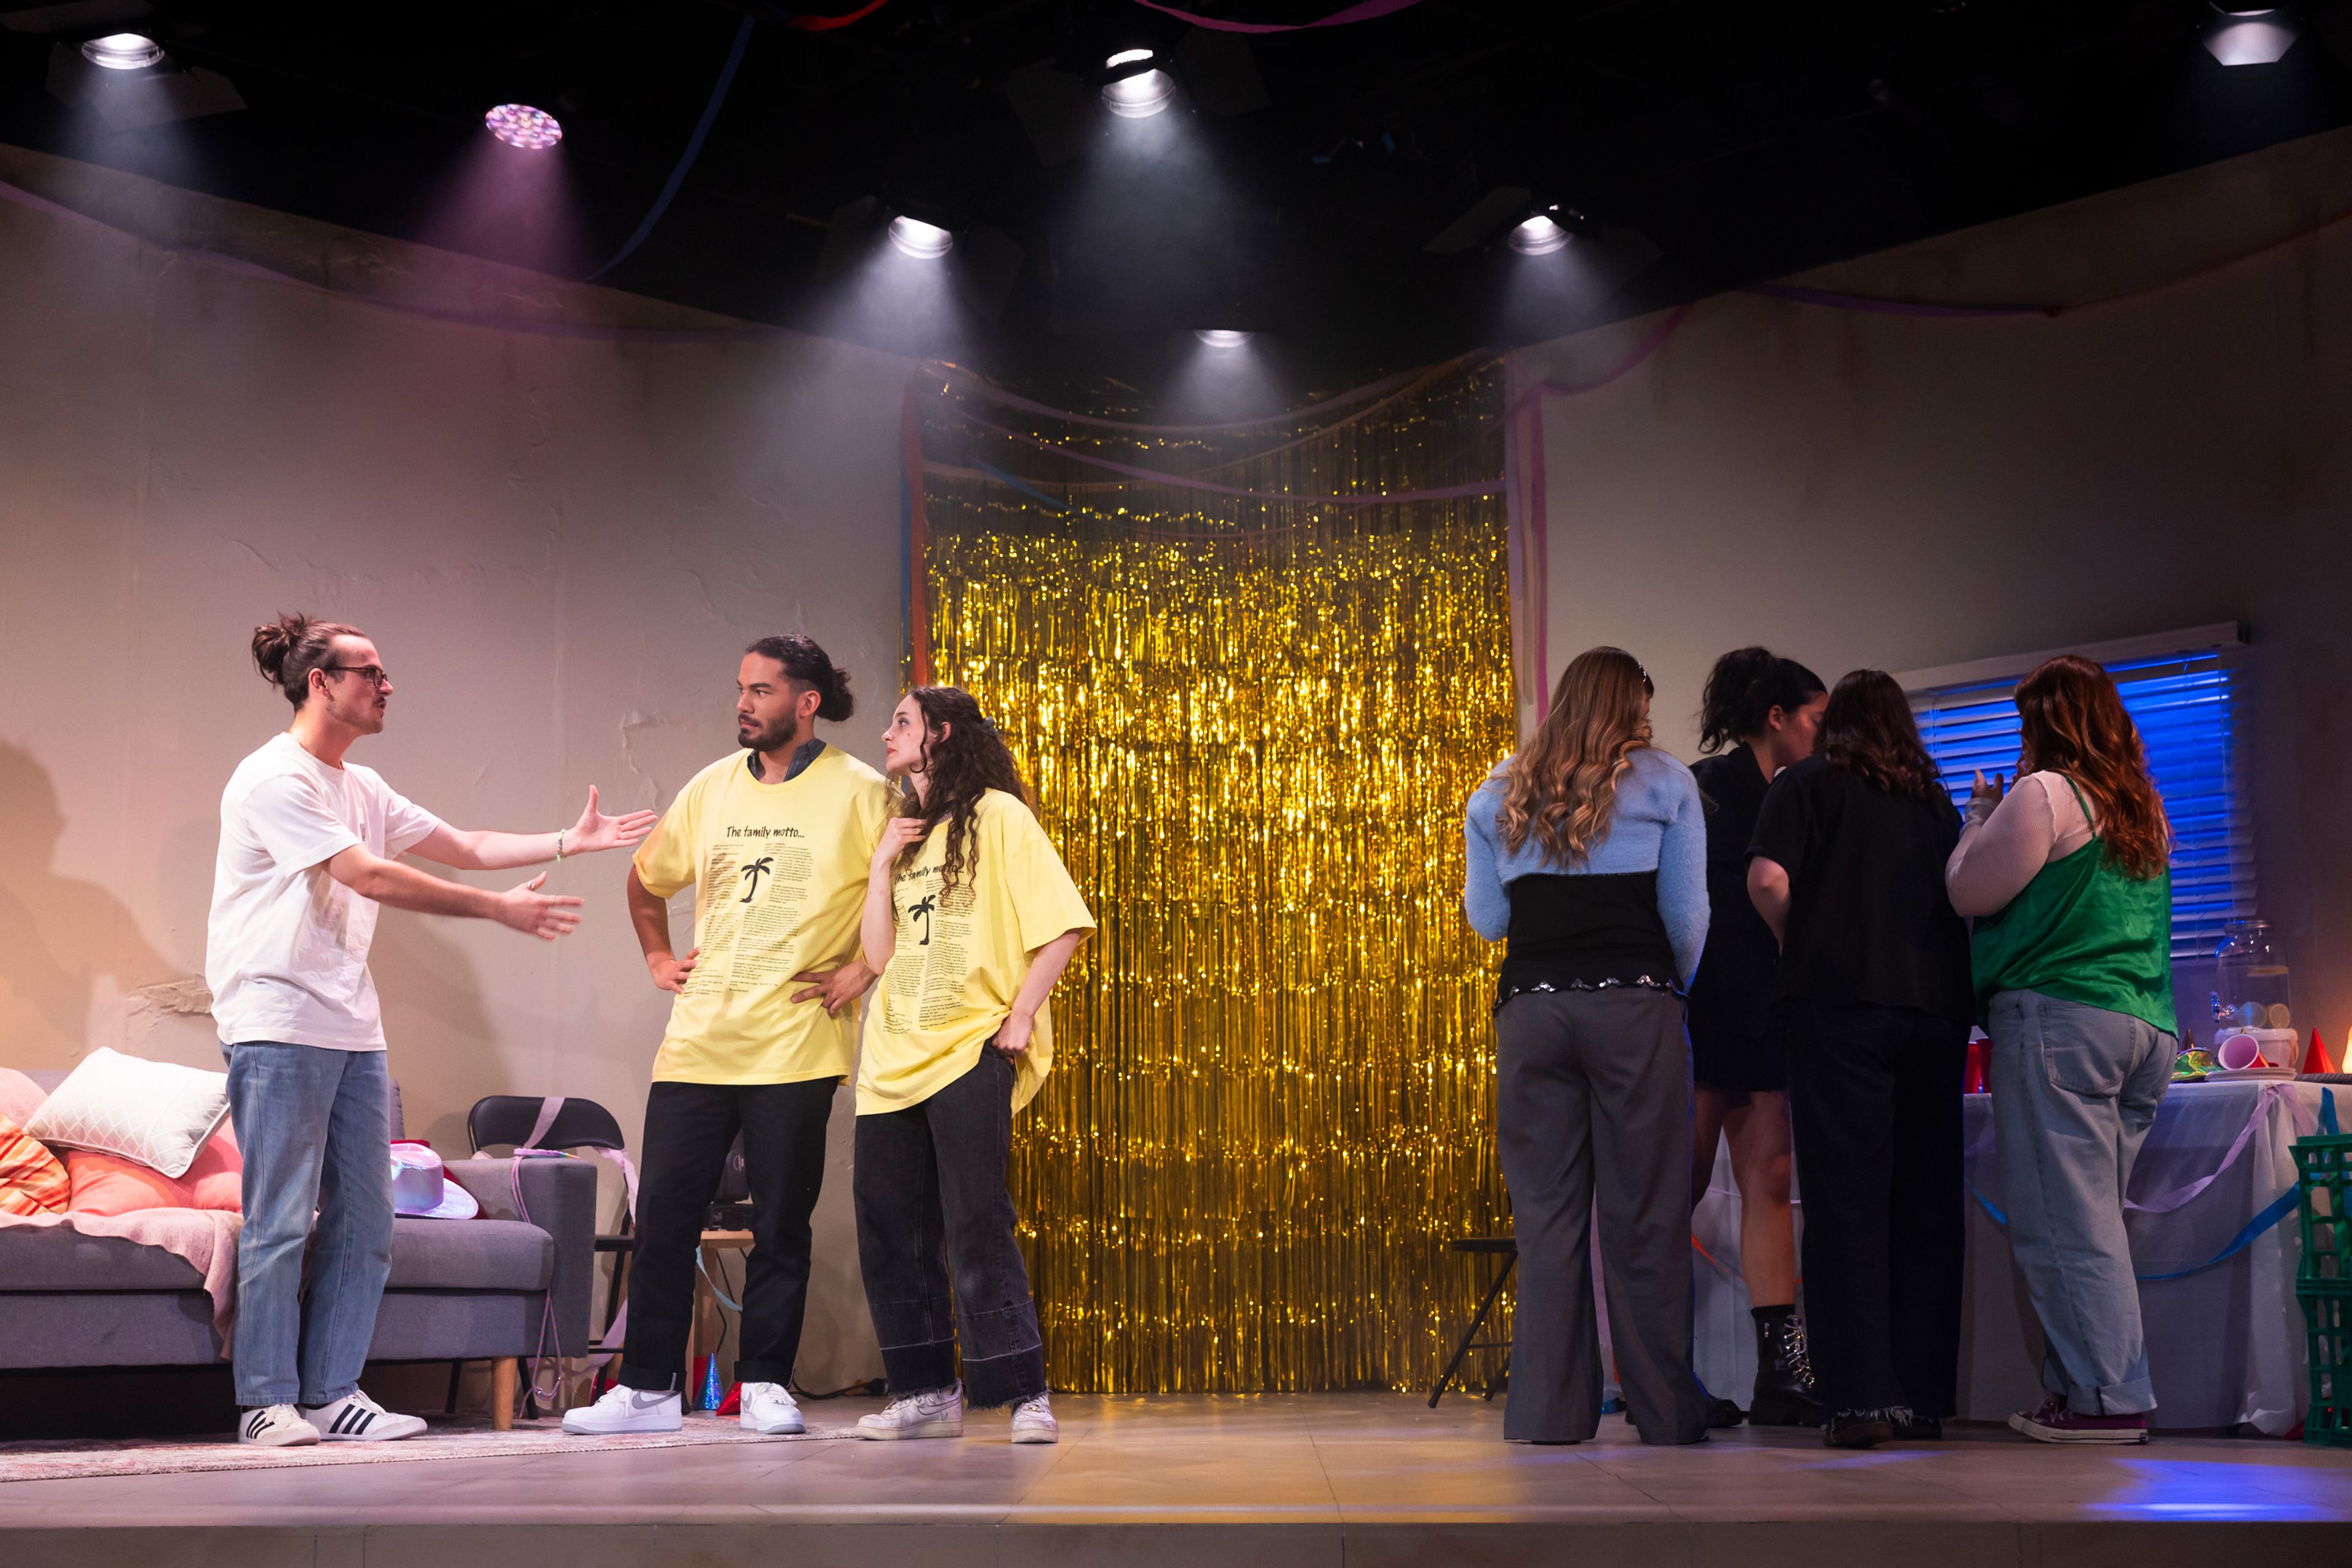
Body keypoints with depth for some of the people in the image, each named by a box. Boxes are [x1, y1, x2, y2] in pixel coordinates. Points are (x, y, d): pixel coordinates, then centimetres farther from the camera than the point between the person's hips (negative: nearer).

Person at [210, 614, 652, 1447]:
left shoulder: (361, 788, 19)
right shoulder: (274, 780, -10)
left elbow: (465, 846, 21)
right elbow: (372, 878, -16)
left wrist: (570, 841, 11)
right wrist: (499, 908, -14)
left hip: (353, 1030, 9)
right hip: (279, 1025, -9)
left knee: (364, 1221, 6)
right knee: (280, 1223, -5)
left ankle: (332, 1393, 13)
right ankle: (269, 1403, 3)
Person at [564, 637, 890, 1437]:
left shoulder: (859, 793, -3)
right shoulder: (712, 786, 12)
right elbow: (646, 878, 27)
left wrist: (863, 968, -10)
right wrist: (658, 957, 17)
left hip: (793, 1047, -4)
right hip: (697, 1040, 5)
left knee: (781, 1224, 2)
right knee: (663, 1215, 4)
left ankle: (766, 1384, 13)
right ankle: (648, 1386, 12)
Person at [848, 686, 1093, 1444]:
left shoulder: (996, 816, -1)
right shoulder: (903, 831, 19)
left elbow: (1062, 926, -7)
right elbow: (880, 954, 12)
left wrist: (1020, 1018, -12)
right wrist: (883, 864, 3)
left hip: (972, 1050, -7)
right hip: (895, 1055, 7)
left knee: (975, 1224, -11)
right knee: (889, 1225, 5)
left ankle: (1025, 1394, -3)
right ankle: (926, 1393, 15)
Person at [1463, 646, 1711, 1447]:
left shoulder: (1499, 793, 14)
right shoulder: (1664, 782, 6)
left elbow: (1485, 917, 14)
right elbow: (1688, 914, 3)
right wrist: (1688, 989, 18)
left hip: (1531, 1010, 2)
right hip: (1634, 1005, -2)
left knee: (1546, 1214, 6)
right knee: (1644, 1215, 1)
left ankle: (1550, 1411, 8)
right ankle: (1665, 1411, 6)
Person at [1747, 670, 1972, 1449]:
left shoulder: (1806, 782, 7)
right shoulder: (1936, 802, 20)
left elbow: (1767, 879, -6)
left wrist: (1804, 947, 9)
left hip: (1839, 1001, -4)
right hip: (1935, 1003, 4)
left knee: (1847, 1197, -5)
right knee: (1926, 1201, 7)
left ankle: (1861, 1397, -10)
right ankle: (1923, 1396, 8)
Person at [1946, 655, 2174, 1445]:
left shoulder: (2045, 793, -6)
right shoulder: (2145, 808, 18)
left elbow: (1969, 892, -4)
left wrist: (1981, 817, 11)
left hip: (2060, 1018, -8)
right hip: (2146, 1027, 8)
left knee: (2065, 1221, -5)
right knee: (2093, 1218, 11)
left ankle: (2108, 1399, -6)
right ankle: (2085, 1386, 11)